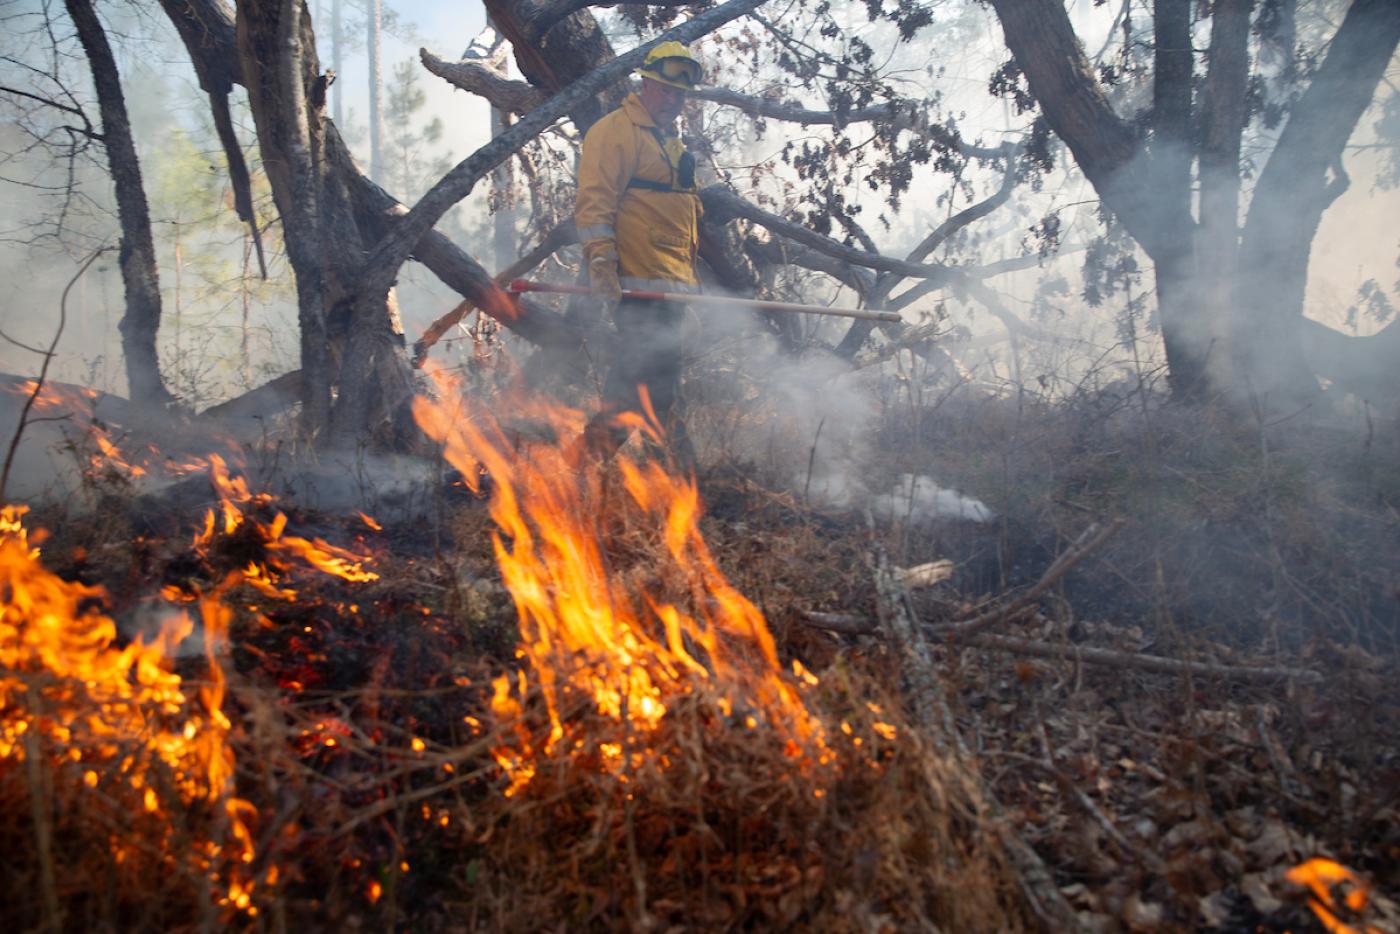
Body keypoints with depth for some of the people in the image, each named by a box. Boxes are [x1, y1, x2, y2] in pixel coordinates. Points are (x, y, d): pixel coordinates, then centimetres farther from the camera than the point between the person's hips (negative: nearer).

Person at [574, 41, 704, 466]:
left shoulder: (671, 142, 27)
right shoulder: (615, 131, -4)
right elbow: (594, 199, -14)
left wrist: (691, 275, 28)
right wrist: (600, 258, -24)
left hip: (671, 281, 10)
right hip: (637, 278, -9)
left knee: (637, 363, 10)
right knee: (657, 364, -14)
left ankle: (601, 442, 17)